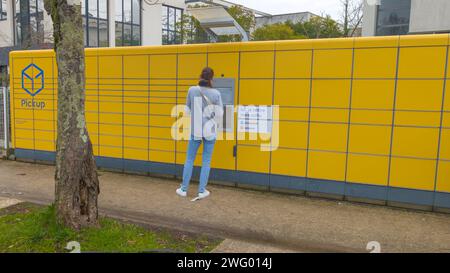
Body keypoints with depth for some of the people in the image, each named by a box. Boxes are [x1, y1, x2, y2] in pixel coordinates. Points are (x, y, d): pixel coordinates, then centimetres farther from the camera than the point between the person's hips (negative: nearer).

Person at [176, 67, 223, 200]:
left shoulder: (192, 90, -6)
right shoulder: (216, 93, -9)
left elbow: (187, 110, 2)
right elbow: (219, 114, -5)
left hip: (195, 130, 1)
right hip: (209, 131, -1)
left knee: (189, 159, 13)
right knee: (206, 161, 9)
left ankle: (184, 189, 19)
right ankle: (202, 191, 12)